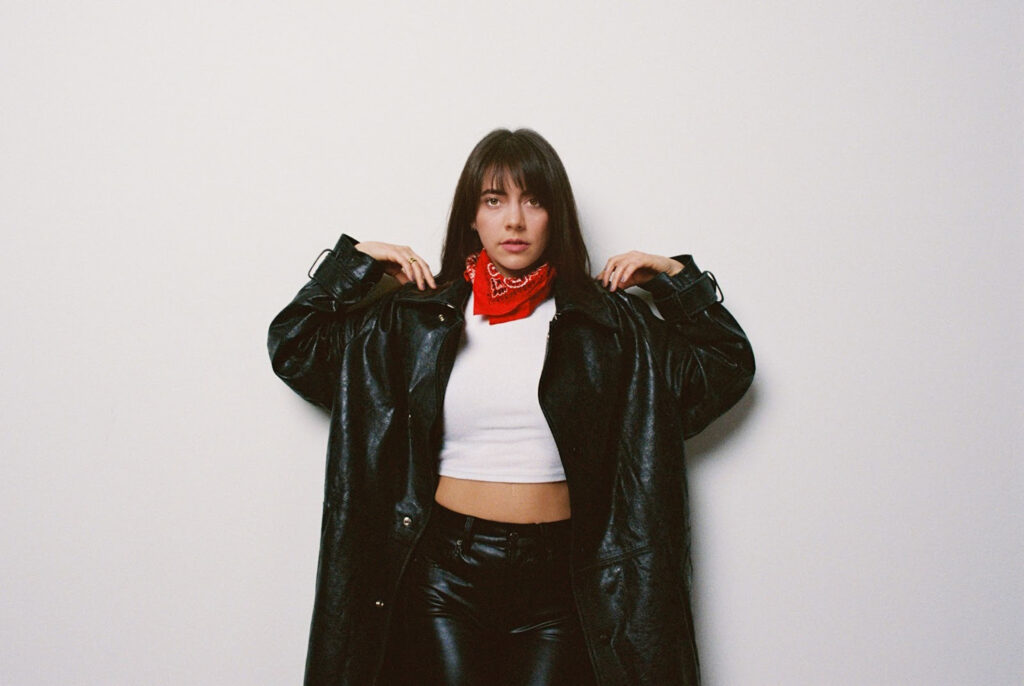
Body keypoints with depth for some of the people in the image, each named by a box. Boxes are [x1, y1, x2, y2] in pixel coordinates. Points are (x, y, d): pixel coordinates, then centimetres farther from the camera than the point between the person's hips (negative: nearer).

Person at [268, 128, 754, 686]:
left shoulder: (608, 323, 5)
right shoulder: (419, 318, 5)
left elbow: (727, 368, 10)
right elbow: (293, 349, 9)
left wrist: (676, 279, 4)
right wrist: (357, 262, 5)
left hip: (557, 576, 0)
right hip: (444, 570, 0)